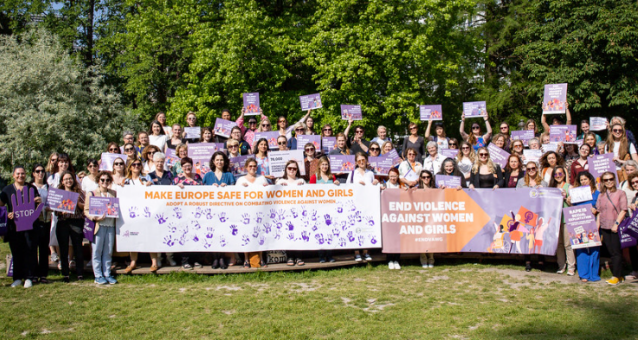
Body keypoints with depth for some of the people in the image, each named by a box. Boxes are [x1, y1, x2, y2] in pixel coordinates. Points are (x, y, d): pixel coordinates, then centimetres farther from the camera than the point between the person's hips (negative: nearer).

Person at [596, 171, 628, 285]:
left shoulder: (620, 193, -2)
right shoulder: (601, 195, 12)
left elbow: (623, 210, -8)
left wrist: (616, 223, -16)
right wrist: (597, 227, 8)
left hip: (616, 228, -5)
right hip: (604, 228, 5)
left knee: (616, 252, -3)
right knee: (611, 252, 7)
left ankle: (616, 276, 3)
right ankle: (619, 275, 15)